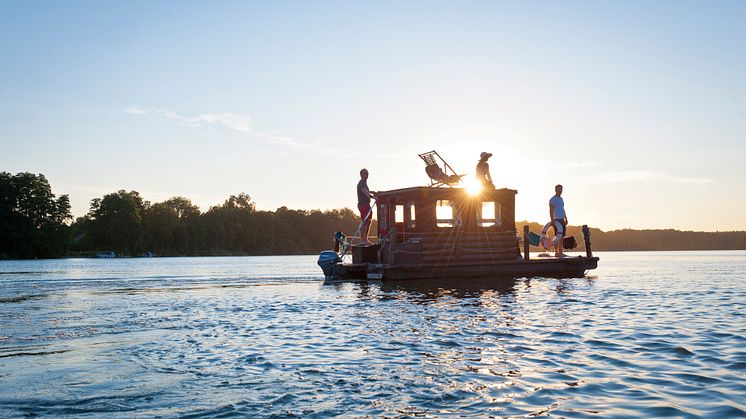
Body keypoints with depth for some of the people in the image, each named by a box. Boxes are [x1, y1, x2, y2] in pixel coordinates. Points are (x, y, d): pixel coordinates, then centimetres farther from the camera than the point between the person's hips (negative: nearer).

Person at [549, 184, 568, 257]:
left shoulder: (561, 199, 19)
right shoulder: (553, 199, -7)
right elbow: (551, 211, -13)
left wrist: (566, 219, 20)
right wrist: (552, 220, -20)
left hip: (562, 220, 8)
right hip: (556, 220, -8)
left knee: (562, 236, 6)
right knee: (558, 236, -10)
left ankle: (560, 252, 9)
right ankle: (557, 252, -9)